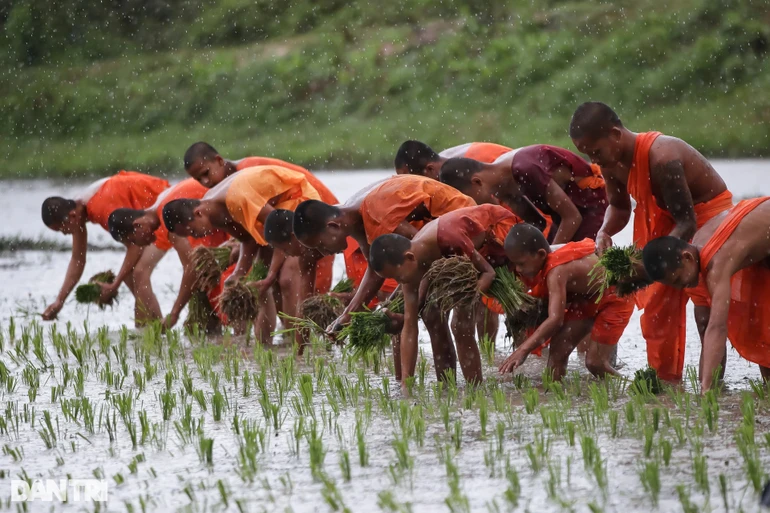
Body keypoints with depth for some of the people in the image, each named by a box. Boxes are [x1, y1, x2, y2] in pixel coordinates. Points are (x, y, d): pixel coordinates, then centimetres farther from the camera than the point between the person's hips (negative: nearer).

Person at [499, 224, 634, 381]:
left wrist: (523, 350, -44)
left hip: (615, 297, -9)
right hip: (586, 298, 9)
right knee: (558, 349, -5)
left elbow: (555, 319, -43)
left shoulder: (556, 272, -37)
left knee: (595, 362, -13)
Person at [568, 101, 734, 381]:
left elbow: (687, 223, -32)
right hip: (670, 219, 8)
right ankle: (666, 379, 15)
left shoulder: (661, 157, -35)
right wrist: (604, 233, -14)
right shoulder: (612, 162, -10)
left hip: (709, 214, -8)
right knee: (657, 303, 8)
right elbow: (619, 207, 9)